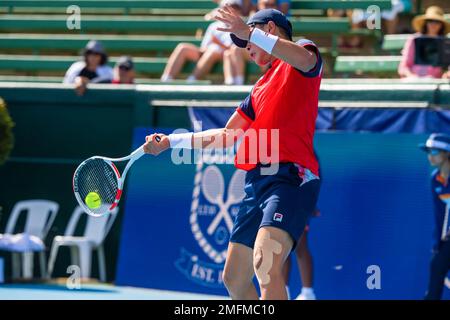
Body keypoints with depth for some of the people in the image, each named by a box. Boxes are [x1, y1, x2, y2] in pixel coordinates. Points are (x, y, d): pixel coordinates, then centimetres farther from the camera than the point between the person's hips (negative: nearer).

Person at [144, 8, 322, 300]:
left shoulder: (303, 49, 5)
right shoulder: (262, 88, 28)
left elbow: (305, 59, -22)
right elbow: (226, 136, 33)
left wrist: (249, 32, -25)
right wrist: (170, 142, 31)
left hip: (290, 177, -10)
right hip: (257, 182, 10)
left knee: (265, 262, -30)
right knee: (234, 279, 12)